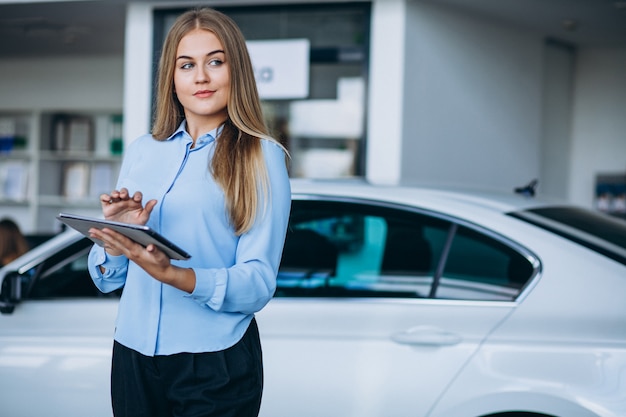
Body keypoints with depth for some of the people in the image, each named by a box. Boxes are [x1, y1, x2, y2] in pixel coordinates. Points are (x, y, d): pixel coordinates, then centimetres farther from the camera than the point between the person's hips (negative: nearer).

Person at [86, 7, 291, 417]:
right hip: (133, 355, 4)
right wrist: (118, 239, -11)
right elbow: (107, 280, 10)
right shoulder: (142, 152, 9)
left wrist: (170, 274, -26)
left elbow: (258, 284, -12)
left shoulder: (261, 156, -4)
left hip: (216, 366, -4)